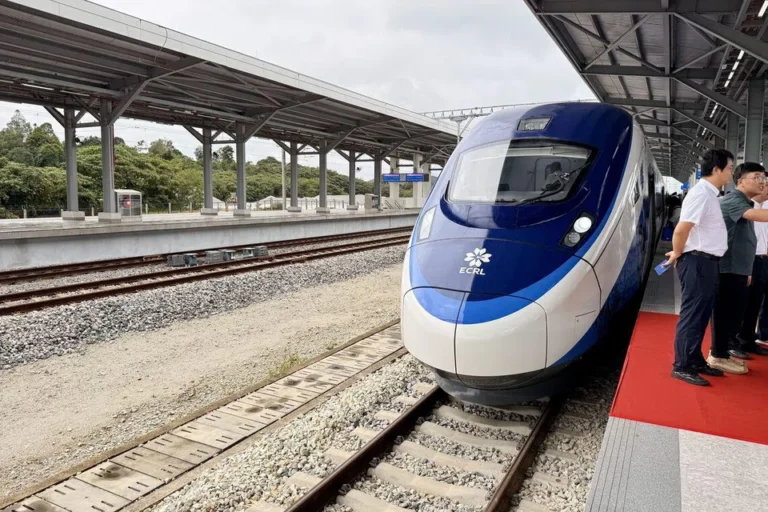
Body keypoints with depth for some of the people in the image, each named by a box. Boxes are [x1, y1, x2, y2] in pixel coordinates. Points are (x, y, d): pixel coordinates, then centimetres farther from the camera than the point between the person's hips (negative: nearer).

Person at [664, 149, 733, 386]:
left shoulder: (710, 194, 14)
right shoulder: (702, 193, -17)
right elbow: (681, 230, -24)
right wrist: (677, 254, -8)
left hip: (708, 262, 10)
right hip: (698, 262, -10)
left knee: (701, 315, 16)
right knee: (692, 315, -5)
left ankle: (695, 360, 26)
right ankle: (682, 366, 2)